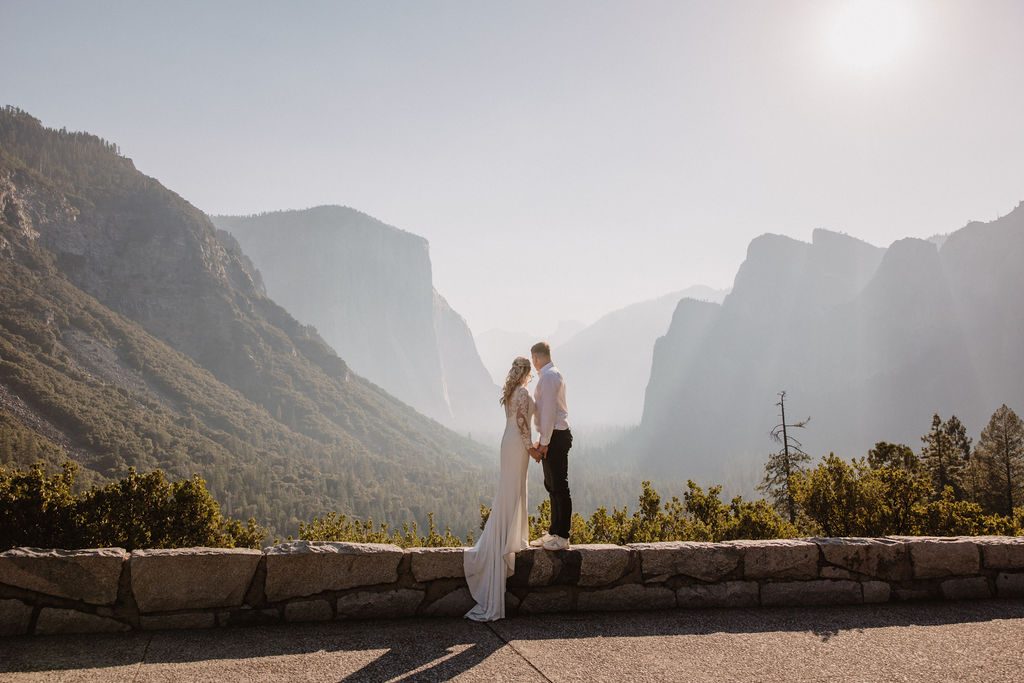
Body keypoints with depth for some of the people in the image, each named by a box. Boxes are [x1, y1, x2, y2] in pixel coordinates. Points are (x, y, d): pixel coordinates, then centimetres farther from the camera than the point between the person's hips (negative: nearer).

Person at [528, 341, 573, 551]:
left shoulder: (548, 377, -15)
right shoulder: (555, 374, 17)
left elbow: (549, 411, -19)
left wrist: (544, 443, -17)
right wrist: (543, 440, 20)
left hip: (556, 437, -11)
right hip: (555, 436, 11)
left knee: (559, 487, -5)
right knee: (552, 486, 15)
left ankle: (562, 536, 0)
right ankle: (554, 532, 23)